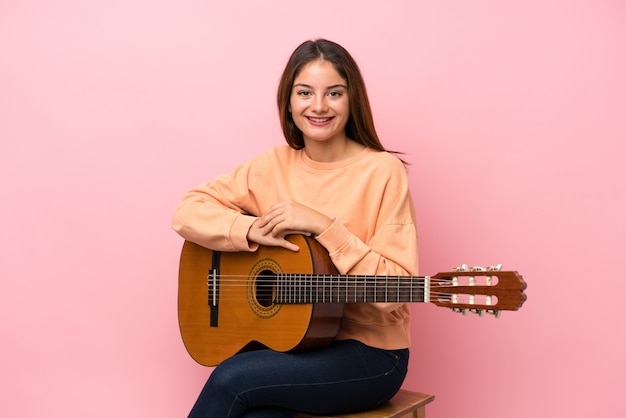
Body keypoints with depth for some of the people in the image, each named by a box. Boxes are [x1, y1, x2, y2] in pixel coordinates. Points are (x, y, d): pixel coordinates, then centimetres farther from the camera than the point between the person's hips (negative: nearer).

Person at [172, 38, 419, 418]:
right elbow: (187, 212, 0)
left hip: (368, 351, -3)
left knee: (231, 378, -23)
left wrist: (323, 226, -23)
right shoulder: (273, 166, 3)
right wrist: (252, 230, -17)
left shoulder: (382, 172, -11)